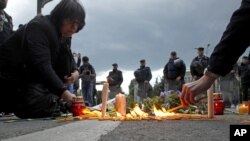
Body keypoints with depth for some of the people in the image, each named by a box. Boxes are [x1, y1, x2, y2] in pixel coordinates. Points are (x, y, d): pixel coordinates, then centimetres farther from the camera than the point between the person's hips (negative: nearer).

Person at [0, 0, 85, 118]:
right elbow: (41, 65, -33)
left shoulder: (61, 35, 9)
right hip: (10, 81, -10)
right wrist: (63, 93, -40)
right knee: (43, 104, -31)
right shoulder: (40, 27, -20)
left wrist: (74, 72, -12)